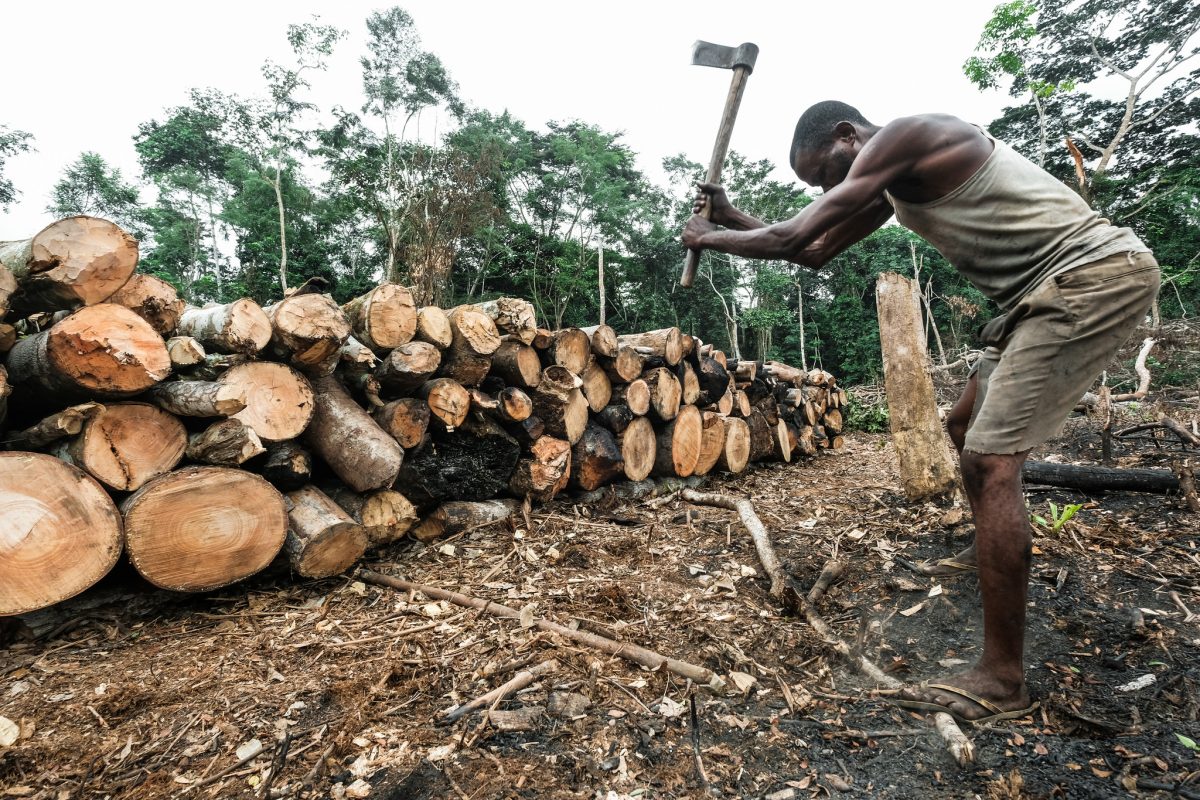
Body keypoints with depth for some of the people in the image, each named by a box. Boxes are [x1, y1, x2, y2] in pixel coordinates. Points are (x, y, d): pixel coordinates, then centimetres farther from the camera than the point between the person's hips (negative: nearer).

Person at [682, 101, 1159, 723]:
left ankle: (1002, 681, -10)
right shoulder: (889, 185, 15)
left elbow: (788, 238, -17)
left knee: (989, 459, -17)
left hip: (1096, 272, -10)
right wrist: (730, 217, 16)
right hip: (1049, 291, 10)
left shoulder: (902, 137, -13)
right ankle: (991, 554, 39)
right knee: (967, 426, 19)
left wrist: (708, 238, -1)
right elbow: (815, 252, 19)